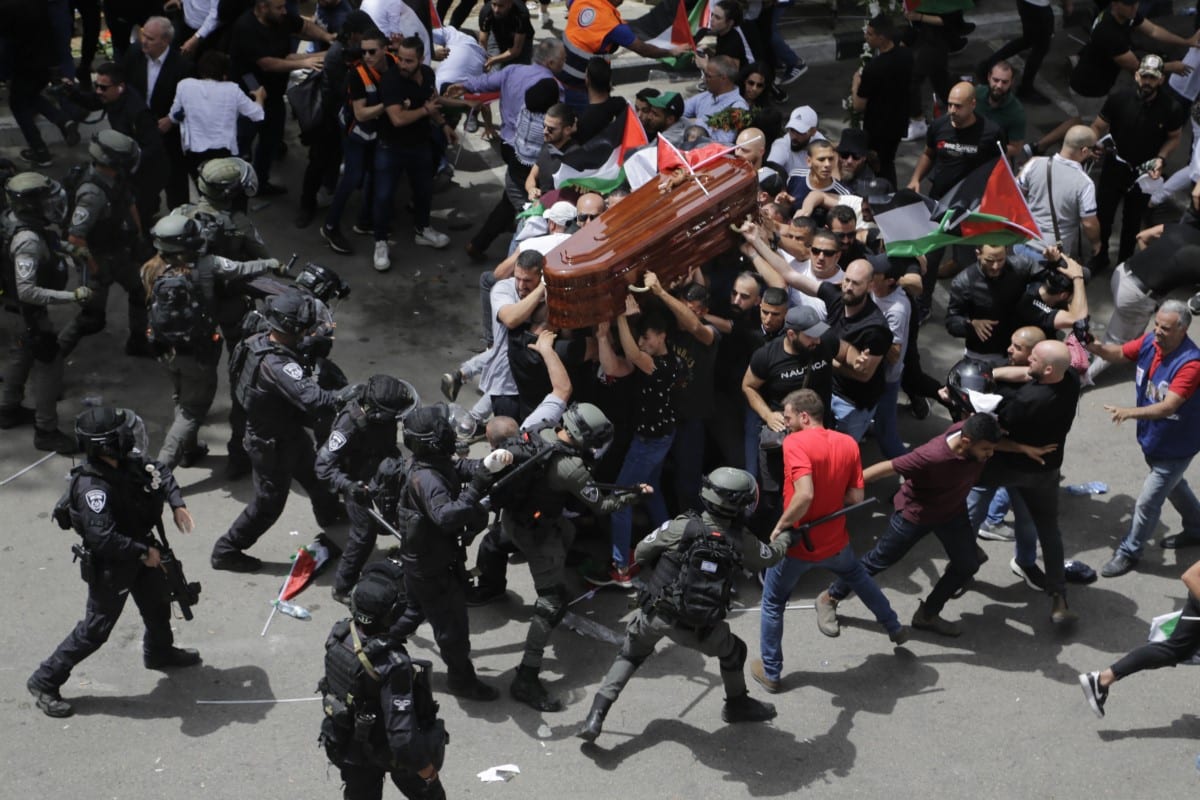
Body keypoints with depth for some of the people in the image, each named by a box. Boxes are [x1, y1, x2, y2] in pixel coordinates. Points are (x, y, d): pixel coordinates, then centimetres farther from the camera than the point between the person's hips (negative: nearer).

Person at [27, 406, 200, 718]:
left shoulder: (127, 462, -10)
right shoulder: (93, 486, -36)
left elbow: (159, 471, 10)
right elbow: (102, 537, -39)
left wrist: (176, 504, -4)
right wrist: (143, 552, -28)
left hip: (141, 550, 8)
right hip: (111, 566, -8)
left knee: (158, 607, 28)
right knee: (95, 628, 2)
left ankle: (160, 652, 56)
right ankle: (44, 682, 16)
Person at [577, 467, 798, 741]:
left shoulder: (681, 527, -12)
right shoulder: (741, 541, -9)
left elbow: (641, 554, -3)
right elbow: (769, 556, 13)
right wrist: (786, 537, 35)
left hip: (654, 614, 1)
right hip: (696, 629, -1)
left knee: (629, 656, 22)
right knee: (733, 652, 27)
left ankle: (596, 716, 12)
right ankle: (737, 705, 47)